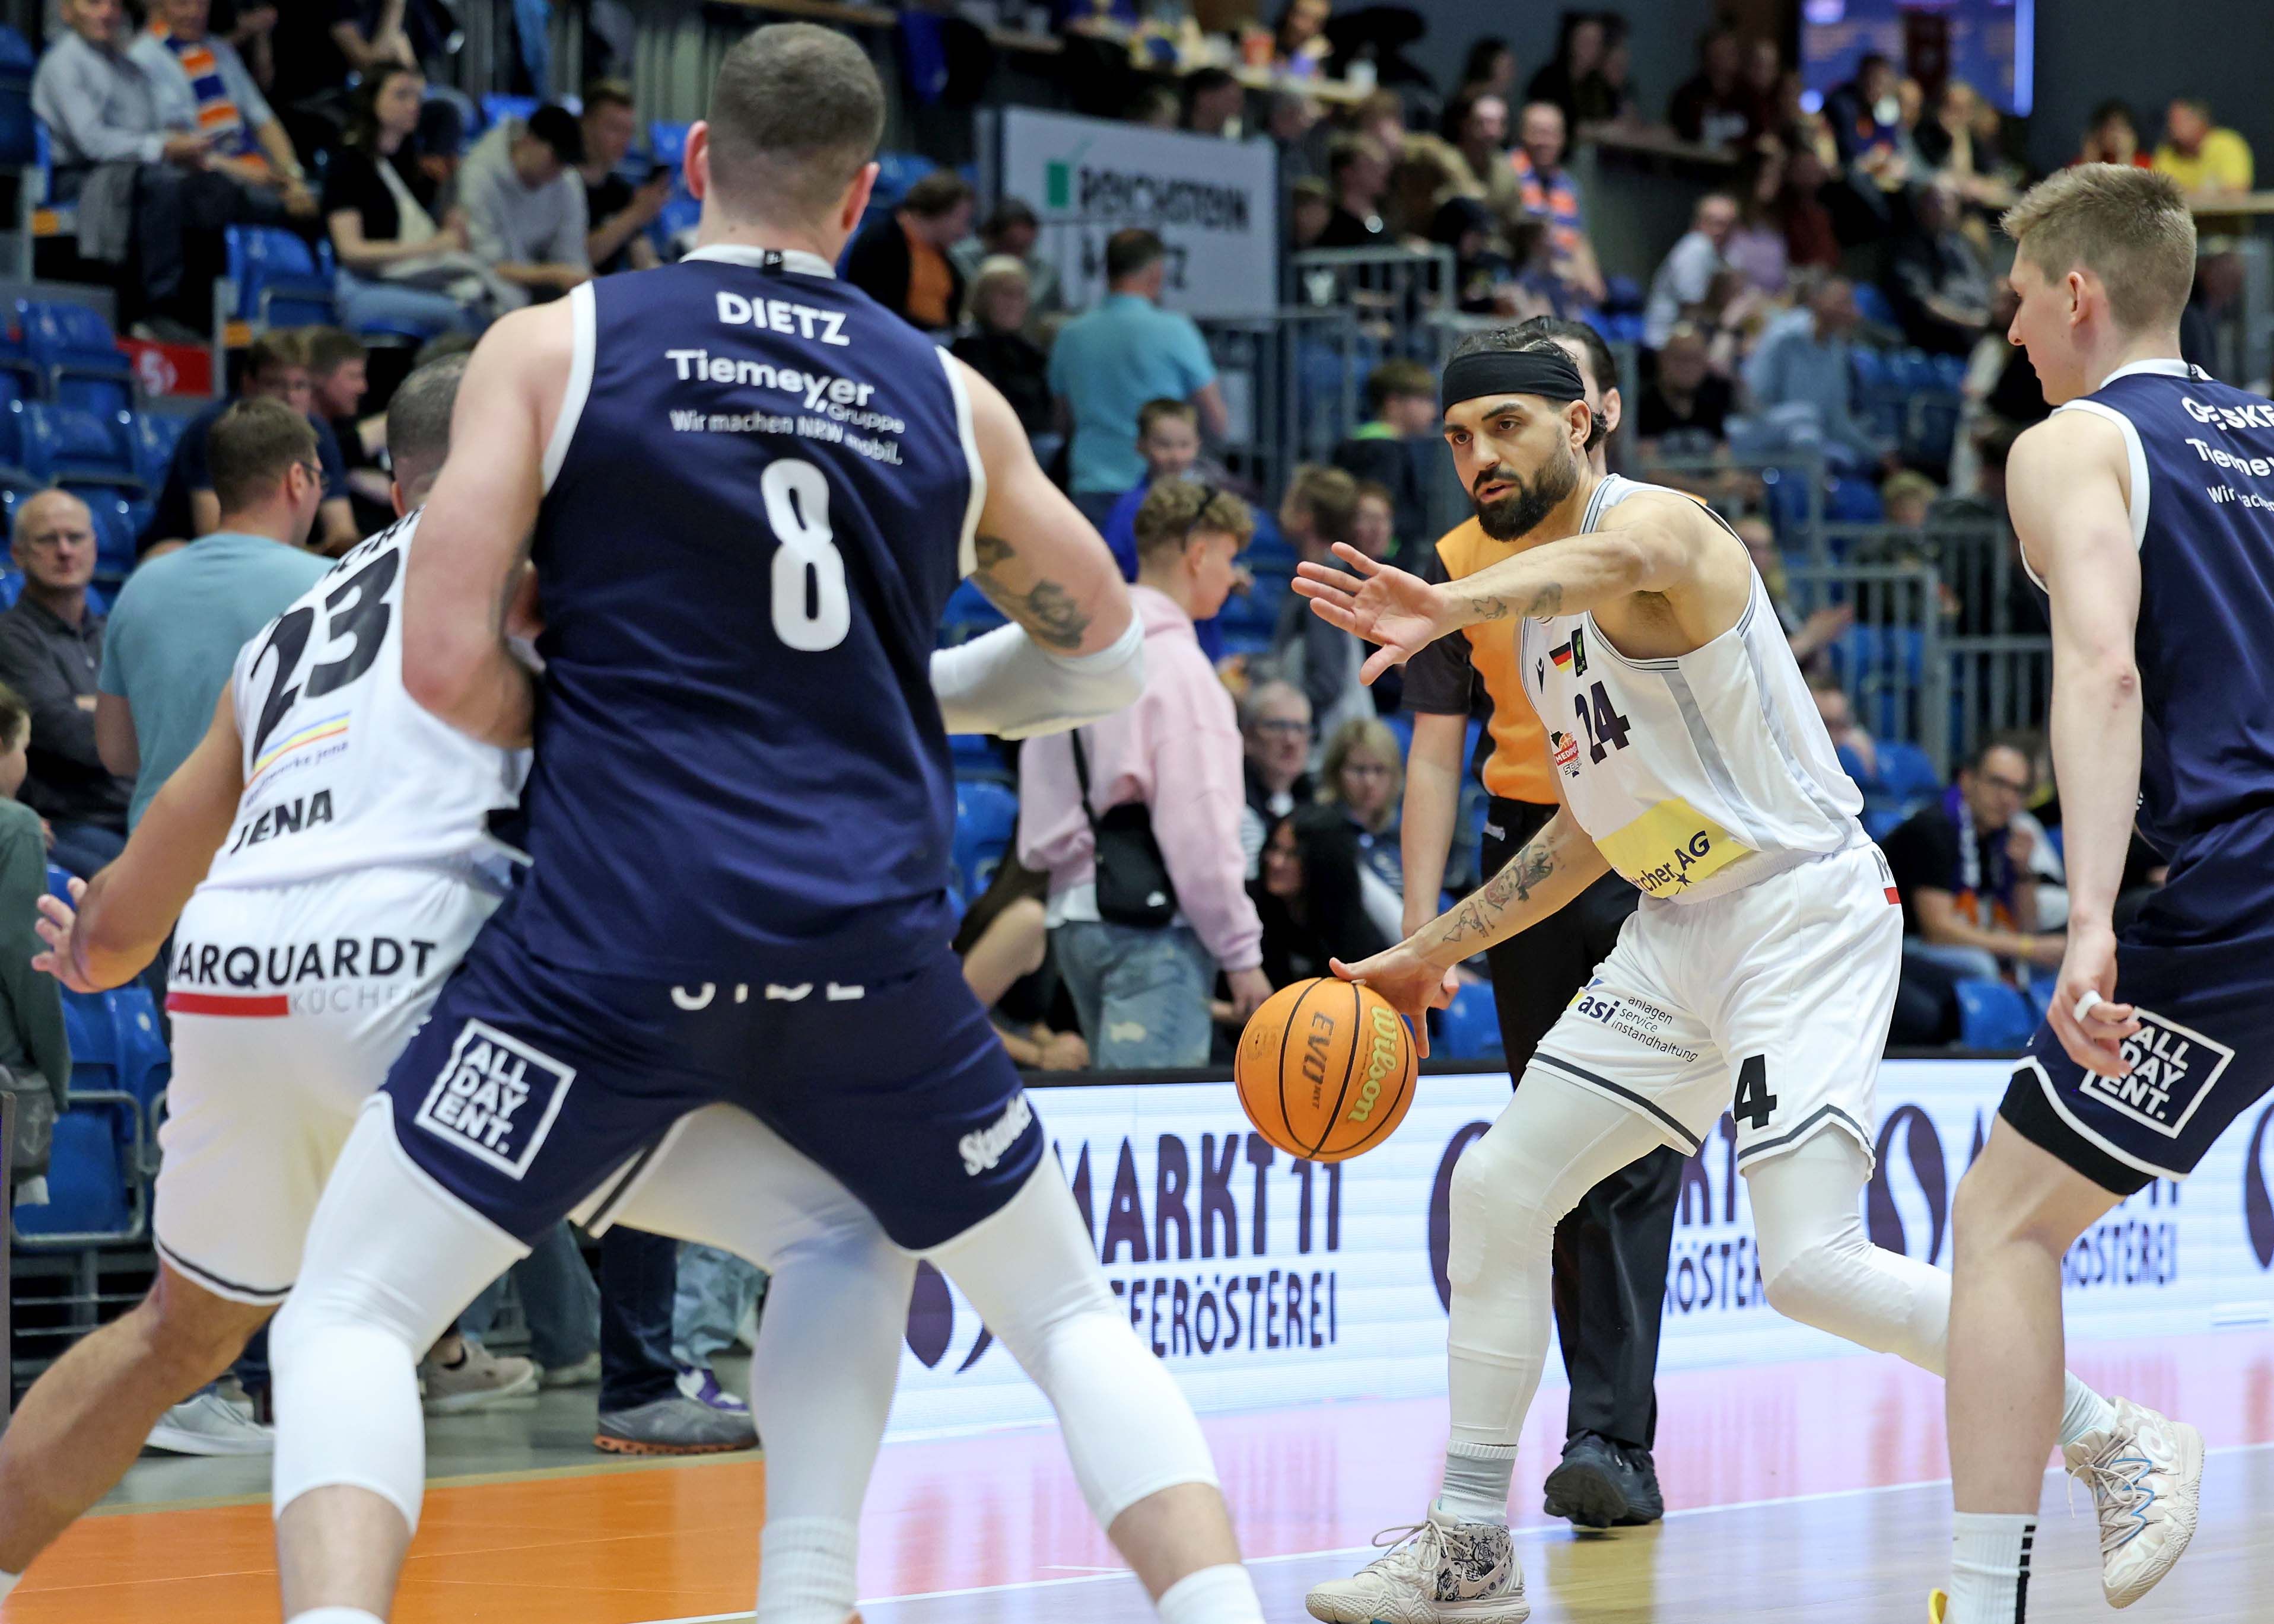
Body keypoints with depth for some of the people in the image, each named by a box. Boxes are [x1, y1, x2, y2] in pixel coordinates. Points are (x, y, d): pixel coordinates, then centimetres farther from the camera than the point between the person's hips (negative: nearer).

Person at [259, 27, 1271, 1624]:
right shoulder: (948, 396, 12)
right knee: (1070, 1313, 22)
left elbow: (447, 662, -4)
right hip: (875, 942, 3)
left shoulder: (553, 346, 3)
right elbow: (1102, 655, 23)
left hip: (620, 932, -2)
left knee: (348, 1314, 8)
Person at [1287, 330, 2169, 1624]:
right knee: (1499, 1188, 5)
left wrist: (1456, 606, -63)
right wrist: (1431, 953, 23)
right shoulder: (1541, 606, 15)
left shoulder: (1656, 525, -14)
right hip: (1680, 931, 10)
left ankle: (2119, 1445, -5)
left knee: (1811, 1264, -20)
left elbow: (1610, 562, -43)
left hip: (1806, 910, -10)